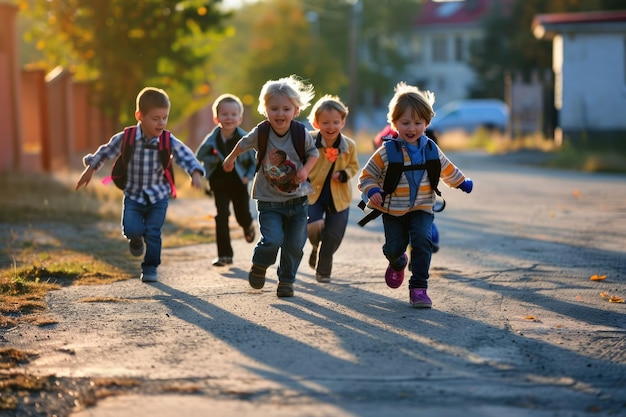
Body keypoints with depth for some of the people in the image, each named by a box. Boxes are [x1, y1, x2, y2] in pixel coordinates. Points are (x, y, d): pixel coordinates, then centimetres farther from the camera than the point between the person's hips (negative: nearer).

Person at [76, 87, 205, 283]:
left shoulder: (169, 141, -12)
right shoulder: (126, 138, -12)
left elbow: (185, 155, -23)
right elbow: (106, 152, 4)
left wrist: (195, 172, -41)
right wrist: (90, 169, 12)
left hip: (158, 196, 0)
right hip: (133, 195, 0)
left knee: (153, 232, -7)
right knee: (131, 228, -17)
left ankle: (150, 268, 11)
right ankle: (136, 238, 20)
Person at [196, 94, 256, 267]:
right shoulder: (211, 140, -14)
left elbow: (256, 160, -4)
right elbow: (199, 156, 2)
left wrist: (249, 176, -15)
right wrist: (214, 160, -14)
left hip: (239, 183, 0)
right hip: (219, 183, 0)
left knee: (243, 216, 10)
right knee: (221, 217, -5)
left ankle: (248, 226, 50)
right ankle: (224, 255, 1)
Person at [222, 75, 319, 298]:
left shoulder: (302, 134, -10)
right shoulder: (261, 133, -12)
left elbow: (313, 152, 8)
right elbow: (243, 144, 10)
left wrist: (305, 170, -12)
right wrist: (230, 159, 27)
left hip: (298, 199, 2)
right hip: (269, 201, -2)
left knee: (295, 244, 3)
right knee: (272, 240, -17)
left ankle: (286, 280, 24)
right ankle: (259, 266, 14)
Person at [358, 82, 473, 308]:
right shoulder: (386, 153, -10)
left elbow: (446, 169, 21)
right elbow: (366, 176, -5)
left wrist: (462, 183, 31)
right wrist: (372, 191, -23)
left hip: (421, 209, 1)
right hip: (393, 210, -1)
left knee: (422, 241, -19)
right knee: (393, 247, -1)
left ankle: (419, 287, -13)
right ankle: (397, 263, 39)